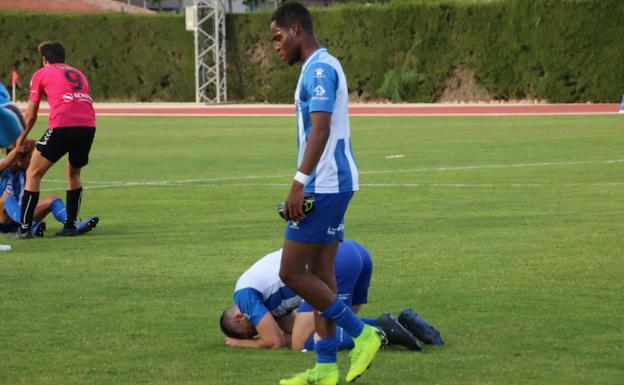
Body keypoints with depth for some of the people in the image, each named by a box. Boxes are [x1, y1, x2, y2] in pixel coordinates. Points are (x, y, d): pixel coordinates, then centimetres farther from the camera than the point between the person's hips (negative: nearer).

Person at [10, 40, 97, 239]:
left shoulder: (41, 74, 16)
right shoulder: (78, 73, 29)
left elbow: (31, 114, 18)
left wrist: (22, 137, 32)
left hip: (62, 126, -5)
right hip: (88, 125, 5)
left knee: (33, 174, 7)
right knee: (74, 174, 26)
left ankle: (24, 228, 2)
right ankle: (71, 226, 22)